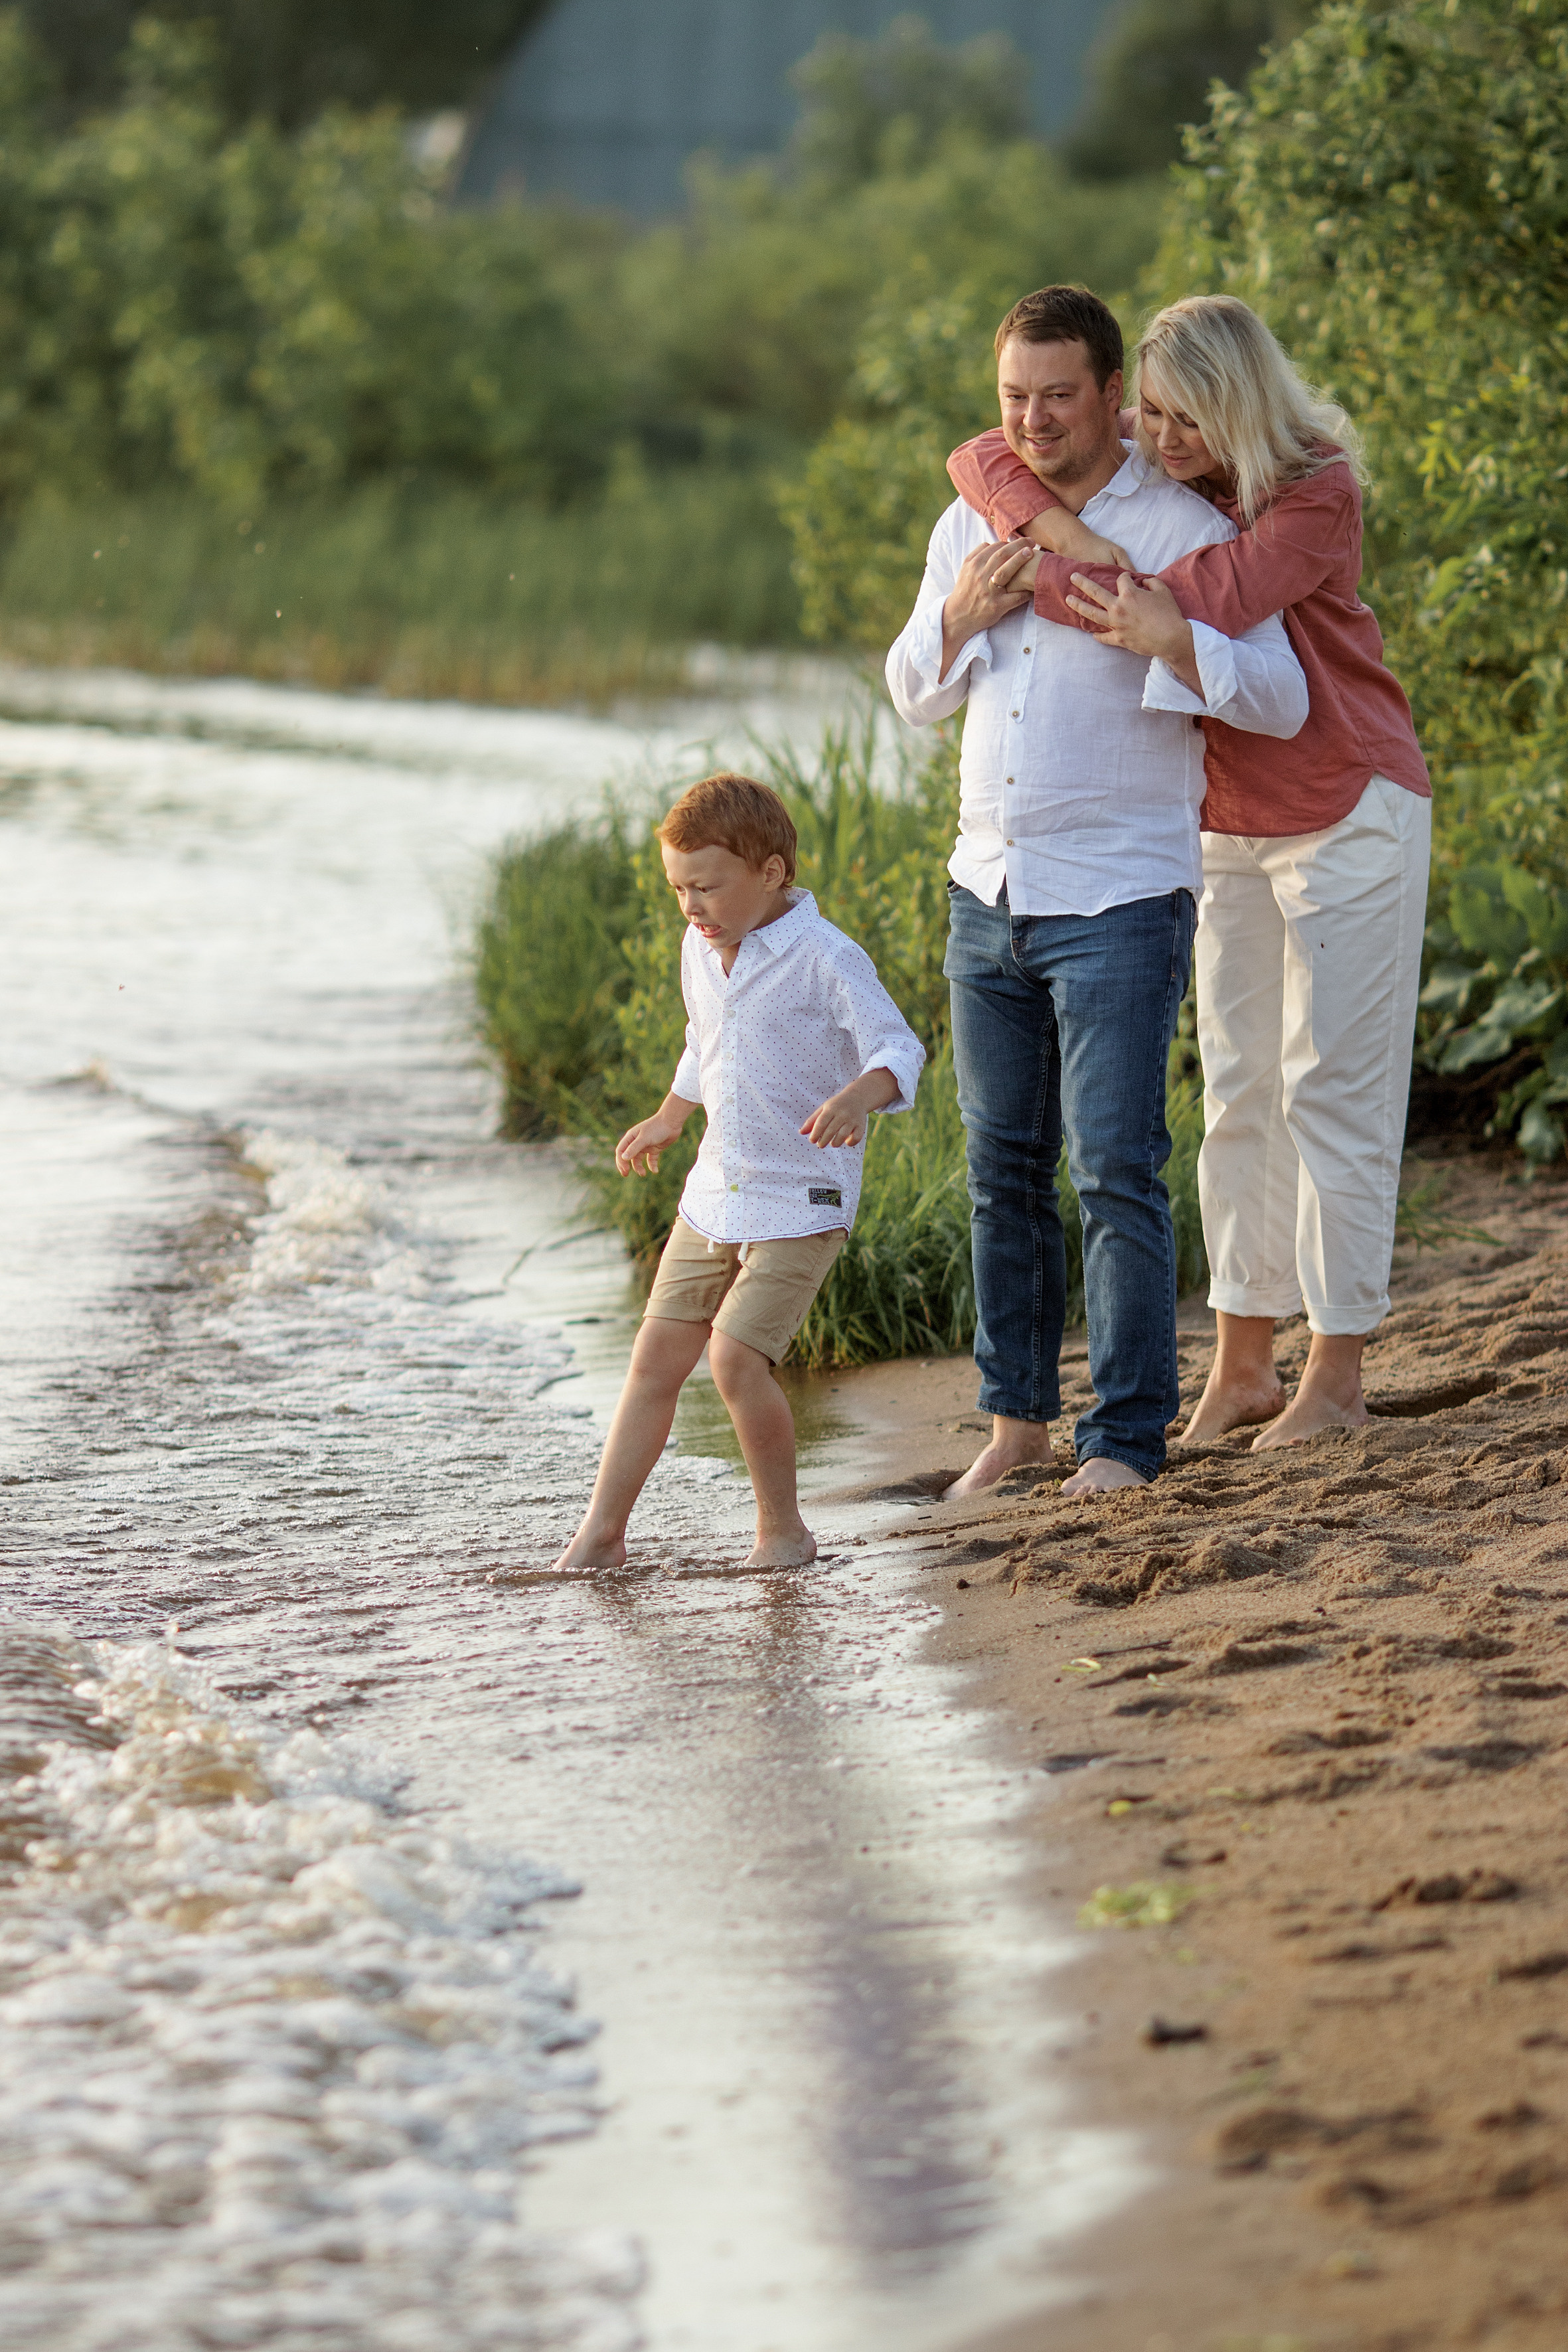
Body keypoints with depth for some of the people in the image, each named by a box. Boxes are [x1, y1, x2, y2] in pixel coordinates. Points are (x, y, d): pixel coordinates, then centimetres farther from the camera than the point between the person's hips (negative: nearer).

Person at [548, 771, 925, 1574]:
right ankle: (602, 1531, 13)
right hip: (716, 1193, 7)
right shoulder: (701, 950, 7)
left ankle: (784, 1530, -1)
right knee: (656, 1356, 5)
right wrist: (669, 1119, 39)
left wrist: (856, 1096, -41)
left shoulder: (826, 959, -17)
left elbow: (897, 1048, -21)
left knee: (736, 1358, -18)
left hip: (801, 1202, -7)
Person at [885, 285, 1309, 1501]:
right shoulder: (974, 521, 11)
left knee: (1117, 1171, -10)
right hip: (989, 890, 6)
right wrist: (963, 613, -3)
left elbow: (1279, 700, -11)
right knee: (1004, 1167, 8)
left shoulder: (1186, 531, -6)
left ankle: (1125, 1438, -5)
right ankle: (1018, 1415, 18)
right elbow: (913, 694, 18)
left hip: (1122, 900, -5)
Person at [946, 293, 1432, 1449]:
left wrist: (1037, 583, -30)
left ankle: (1337, 1373, 0)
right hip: (1233, 826, 6)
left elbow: (1204, 601, -33)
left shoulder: (1318, 493, -21)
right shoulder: (1140, 469, -3)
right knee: (1238, 1091, 7)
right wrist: (1063, 529, -24)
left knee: (1333, 1089, -5)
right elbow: (983, 461, -5)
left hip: (1349, 818, -6)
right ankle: (1242, 1365, 11)